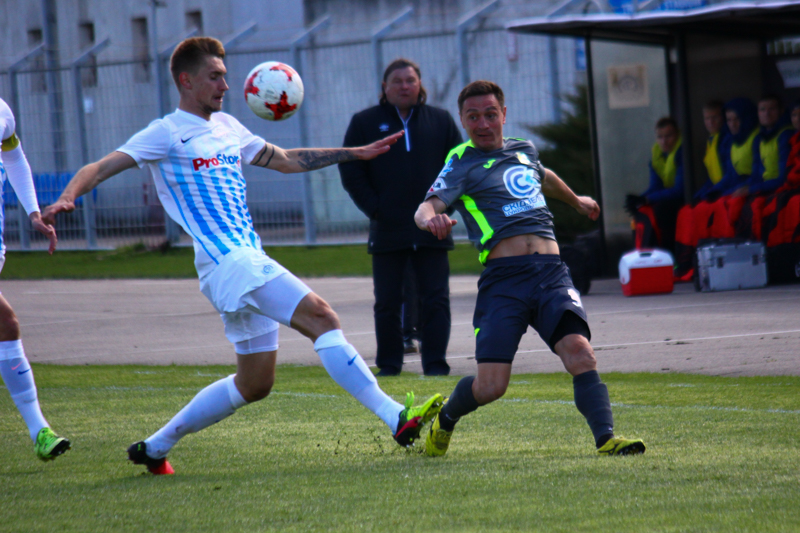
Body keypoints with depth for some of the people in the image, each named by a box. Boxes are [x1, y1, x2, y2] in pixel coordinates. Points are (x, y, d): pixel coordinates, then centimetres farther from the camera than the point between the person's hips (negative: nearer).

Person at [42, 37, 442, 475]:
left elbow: (285, 160, 30)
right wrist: (66, 199, -28)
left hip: (249, 262, 9)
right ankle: (396, 418, -27)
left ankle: (155, 447, 22)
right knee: (322, 318, -21)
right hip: (229, 261, -9)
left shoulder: (227, 127, 20)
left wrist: (356, 153, 27)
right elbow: (101, 168, -8)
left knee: (254, 383, 12)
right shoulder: (167, 134, -2)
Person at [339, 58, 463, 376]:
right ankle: (389, 364, 11)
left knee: (435, 299, -4)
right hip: (387, 230, 0)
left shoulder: (441, 121, 10)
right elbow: (351, 172, 4)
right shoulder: (365, 123, 7)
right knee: (387, 302, 3)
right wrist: (374, 209, -6)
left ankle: (435, 363, -1)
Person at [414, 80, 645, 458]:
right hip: (504, 278, -4)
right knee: (490, 386, -8)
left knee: (578, 350, -21)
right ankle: (445, 419, 23)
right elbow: (427, 207, -9)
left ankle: (606, 438, -25)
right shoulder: (463, 162, 6)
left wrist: (576, 201, 64)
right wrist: (431, 218, -34)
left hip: (551, 273, 4)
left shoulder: (524, 151, 22)